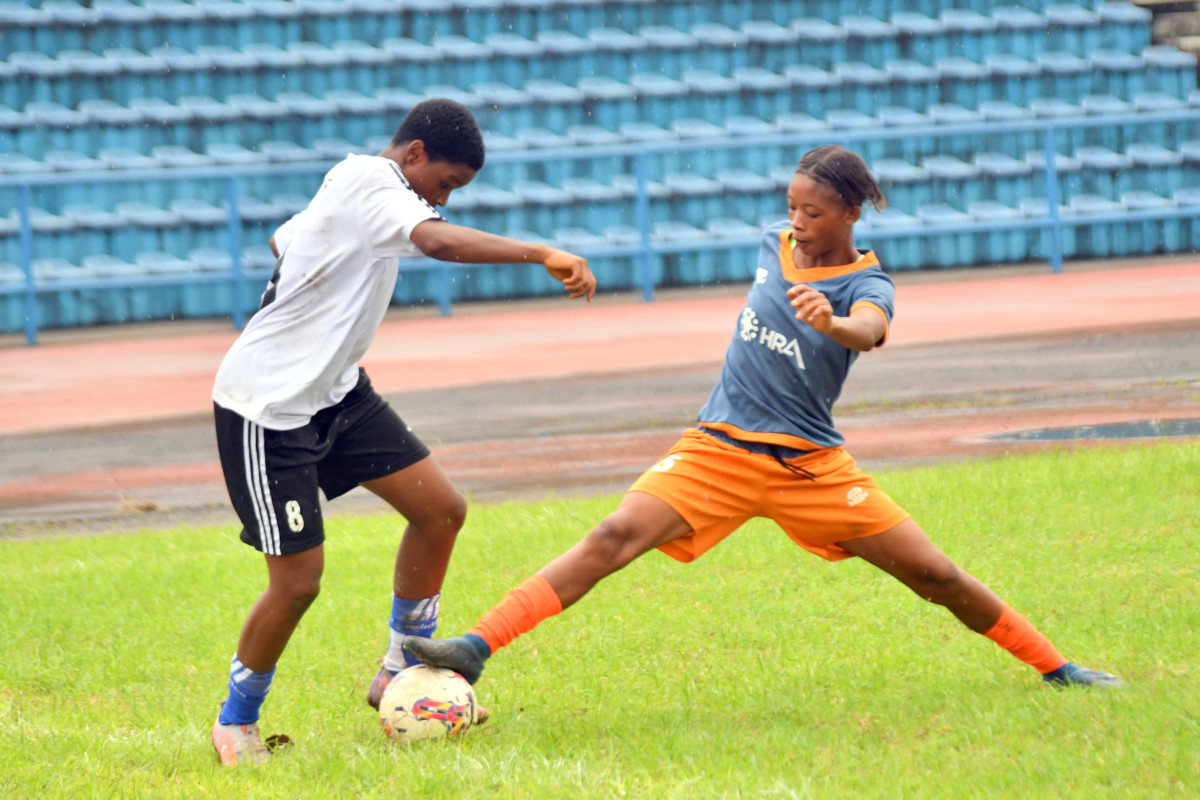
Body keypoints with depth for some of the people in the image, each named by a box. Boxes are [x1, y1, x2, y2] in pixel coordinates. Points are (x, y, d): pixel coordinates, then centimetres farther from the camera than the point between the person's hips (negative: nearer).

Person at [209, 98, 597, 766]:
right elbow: (437, 241, -39)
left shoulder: (353, 186, 10)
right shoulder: (369, 181, -20)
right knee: (299, 581, -9)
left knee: (441, 508, 2)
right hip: (266, 408, -10)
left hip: (334, 391, 10)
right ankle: (237, 722, 13)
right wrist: (541, 254, -43)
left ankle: (399, 677, 15)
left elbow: (283, 240, 27)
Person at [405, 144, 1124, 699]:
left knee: (935, 575, -4)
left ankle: (1055, 668, 17)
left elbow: (870, 329, -38)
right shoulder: (776, 242, 3)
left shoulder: (866, 285, -12)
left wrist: (833, 324, -57)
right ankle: (474, 651, -30)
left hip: (811, 465, -2)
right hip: (719, 450, 2)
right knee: (616, 537, -19)